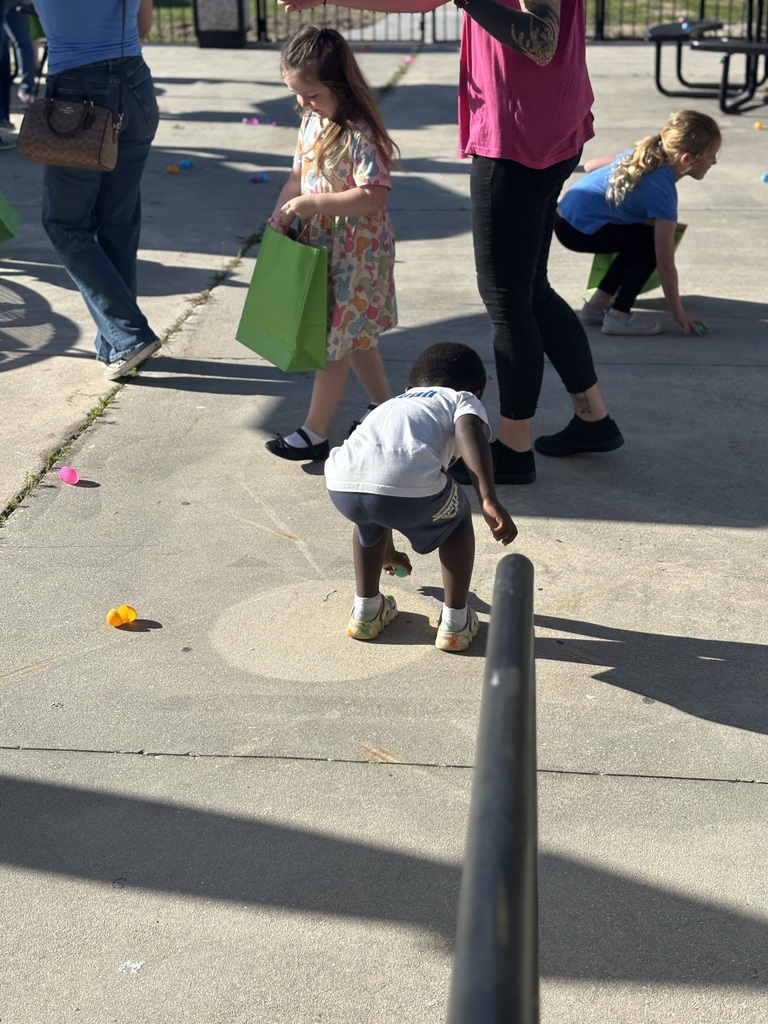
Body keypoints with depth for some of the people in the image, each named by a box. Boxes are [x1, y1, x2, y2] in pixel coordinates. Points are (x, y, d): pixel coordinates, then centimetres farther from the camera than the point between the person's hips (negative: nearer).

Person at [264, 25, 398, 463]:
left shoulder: (360, 134, -21)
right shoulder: (312, 123, 6)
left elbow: (375, 196, -27)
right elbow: (299, 177, 13)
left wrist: (313, 203, -27)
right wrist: (281, 214, -5)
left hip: (356, 254, -9)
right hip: (324, 247, 9)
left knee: (336, 340, -1)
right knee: (354, 335, 18)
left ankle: (316, 434, 8)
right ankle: (387, 406, 34)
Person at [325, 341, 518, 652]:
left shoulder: (392, 405, 42)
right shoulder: (465, 400, 27)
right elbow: (469, 431, -1)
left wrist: (386, 550, 67)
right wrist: (489, 500, -11)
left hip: (341, 486, 5)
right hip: (409, 487, -5)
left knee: (370, 518, 39)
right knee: (457, 516, 28)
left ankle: (366, 611, 44)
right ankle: (455, 623, 30)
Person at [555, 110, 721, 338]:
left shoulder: (644, 155, 5)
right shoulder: (663, 191, -19)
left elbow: (591, 165, 18)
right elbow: (665, 266, -16)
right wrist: (679, 315, -7)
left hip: (566, 212, 10)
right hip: (577, 231, -10)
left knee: (641, 241, 19)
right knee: (652, 244, -9)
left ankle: (598, 303, 23)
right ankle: (619, 316, -5)